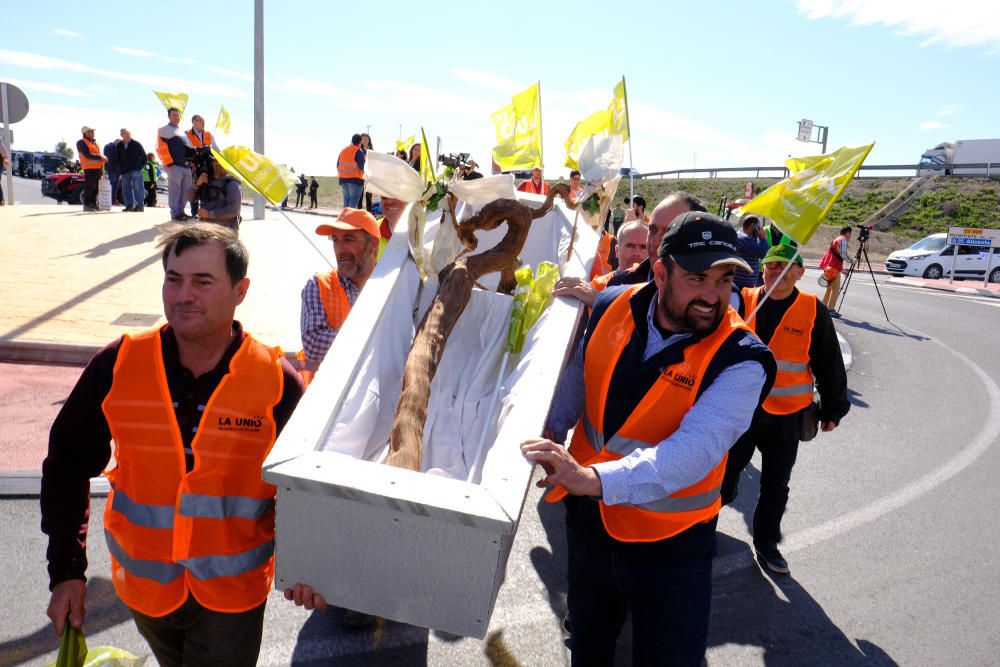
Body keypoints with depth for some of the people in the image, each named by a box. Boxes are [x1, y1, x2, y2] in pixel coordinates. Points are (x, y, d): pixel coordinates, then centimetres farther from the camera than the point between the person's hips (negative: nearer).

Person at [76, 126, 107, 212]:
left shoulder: (94, 142, 21)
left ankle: (93, 203, 16)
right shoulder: (81, 143, -5)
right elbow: (87, 155, -16)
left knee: (96, 187, 10)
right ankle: (86, 205, -6)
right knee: (89, 186, -9)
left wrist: (102, 159, 10)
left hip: (98, 167, 8)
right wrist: (100, 157, -20)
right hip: (89, 168, -8)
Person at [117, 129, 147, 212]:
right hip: (125, 171, 5)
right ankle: (129, 205, 12)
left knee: (137, 188, -8)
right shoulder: (119, 146, 11)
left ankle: (139, 205, -7)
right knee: (126, 188, 6)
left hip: (136, 170, -5)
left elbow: (144, 157, 2)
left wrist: (140, 166, -3)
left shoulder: (136, 144, 0)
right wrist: (121, 168, 9)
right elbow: (118, 158, 19)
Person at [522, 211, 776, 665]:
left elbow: (696, 448, -35)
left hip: (671, 542, -4)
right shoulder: (612, 307, -7)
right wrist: (550, 432, 0)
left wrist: (597, 478, -47)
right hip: (589, 517, 4)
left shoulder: (740, 360, -21)